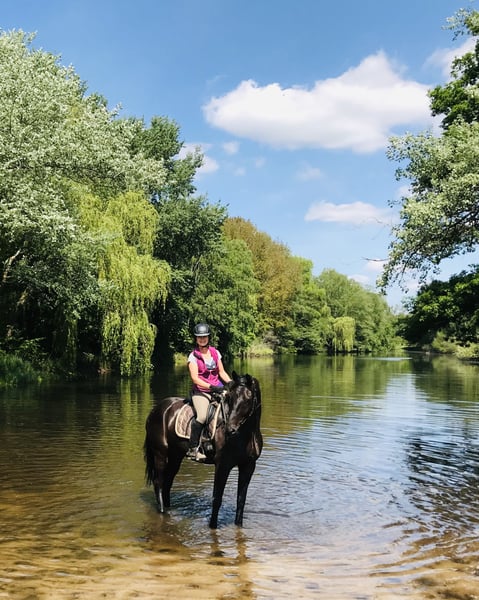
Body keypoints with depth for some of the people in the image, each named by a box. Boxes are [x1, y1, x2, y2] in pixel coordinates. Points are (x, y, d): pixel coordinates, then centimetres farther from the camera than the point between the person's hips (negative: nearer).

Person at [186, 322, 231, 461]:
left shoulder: (215, 352, 11)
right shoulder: (193, 356, -2)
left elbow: (222, 372, 14)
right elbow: (195, 378, -11)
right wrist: (210, 387, -22)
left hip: (218, 388, 5)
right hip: (201, 391, -4)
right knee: (202, 416, -29)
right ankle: (193, 449, -14)